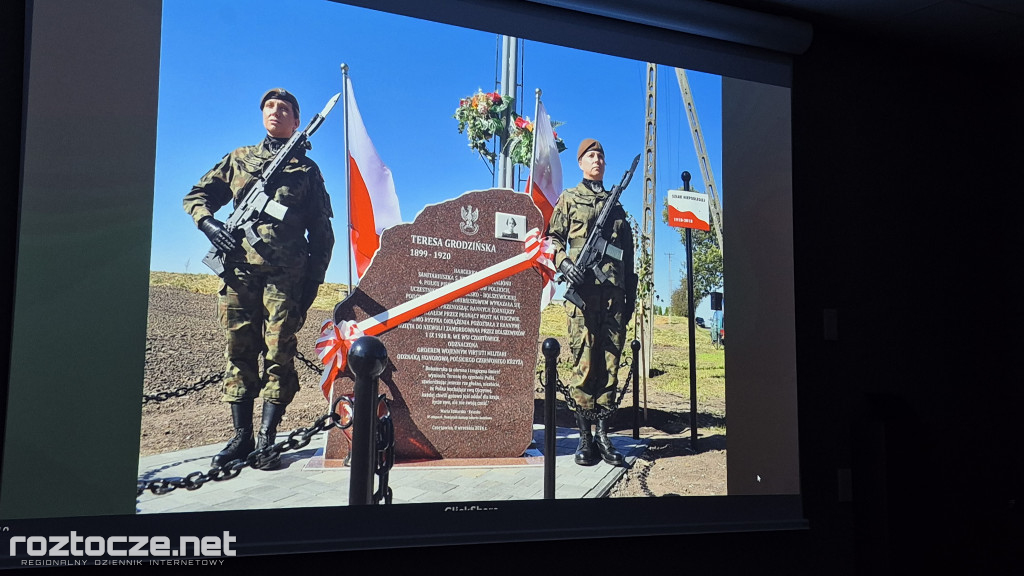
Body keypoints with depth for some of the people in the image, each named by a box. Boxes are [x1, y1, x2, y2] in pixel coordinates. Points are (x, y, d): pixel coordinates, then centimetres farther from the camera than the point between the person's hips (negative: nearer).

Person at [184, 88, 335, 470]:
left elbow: (322, 234, 11)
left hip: (285, 274, -2)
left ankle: (266, 440, -4)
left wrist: (312, 282, 2)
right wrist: (208, 224, -2)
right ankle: (241, 437, 9)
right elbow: (196, 196, 21)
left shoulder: (306, 169, 14)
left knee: (278, 355, -7)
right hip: (239, 270, 2)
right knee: (239, 354, 3)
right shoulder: (239, 159, 20)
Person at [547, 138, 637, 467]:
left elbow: (628, 255, 22)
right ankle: (585, 437, -2)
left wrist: (630, 296, 15)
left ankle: (603, 433, 5)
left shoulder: (616, 205, 23)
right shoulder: (569, 199, 14)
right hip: (582, 289, -3)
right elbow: (554, 237, 7)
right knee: (584, 362, -6)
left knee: (610, 362, 0)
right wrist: (564, 263, -14)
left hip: (614, 292, 4)